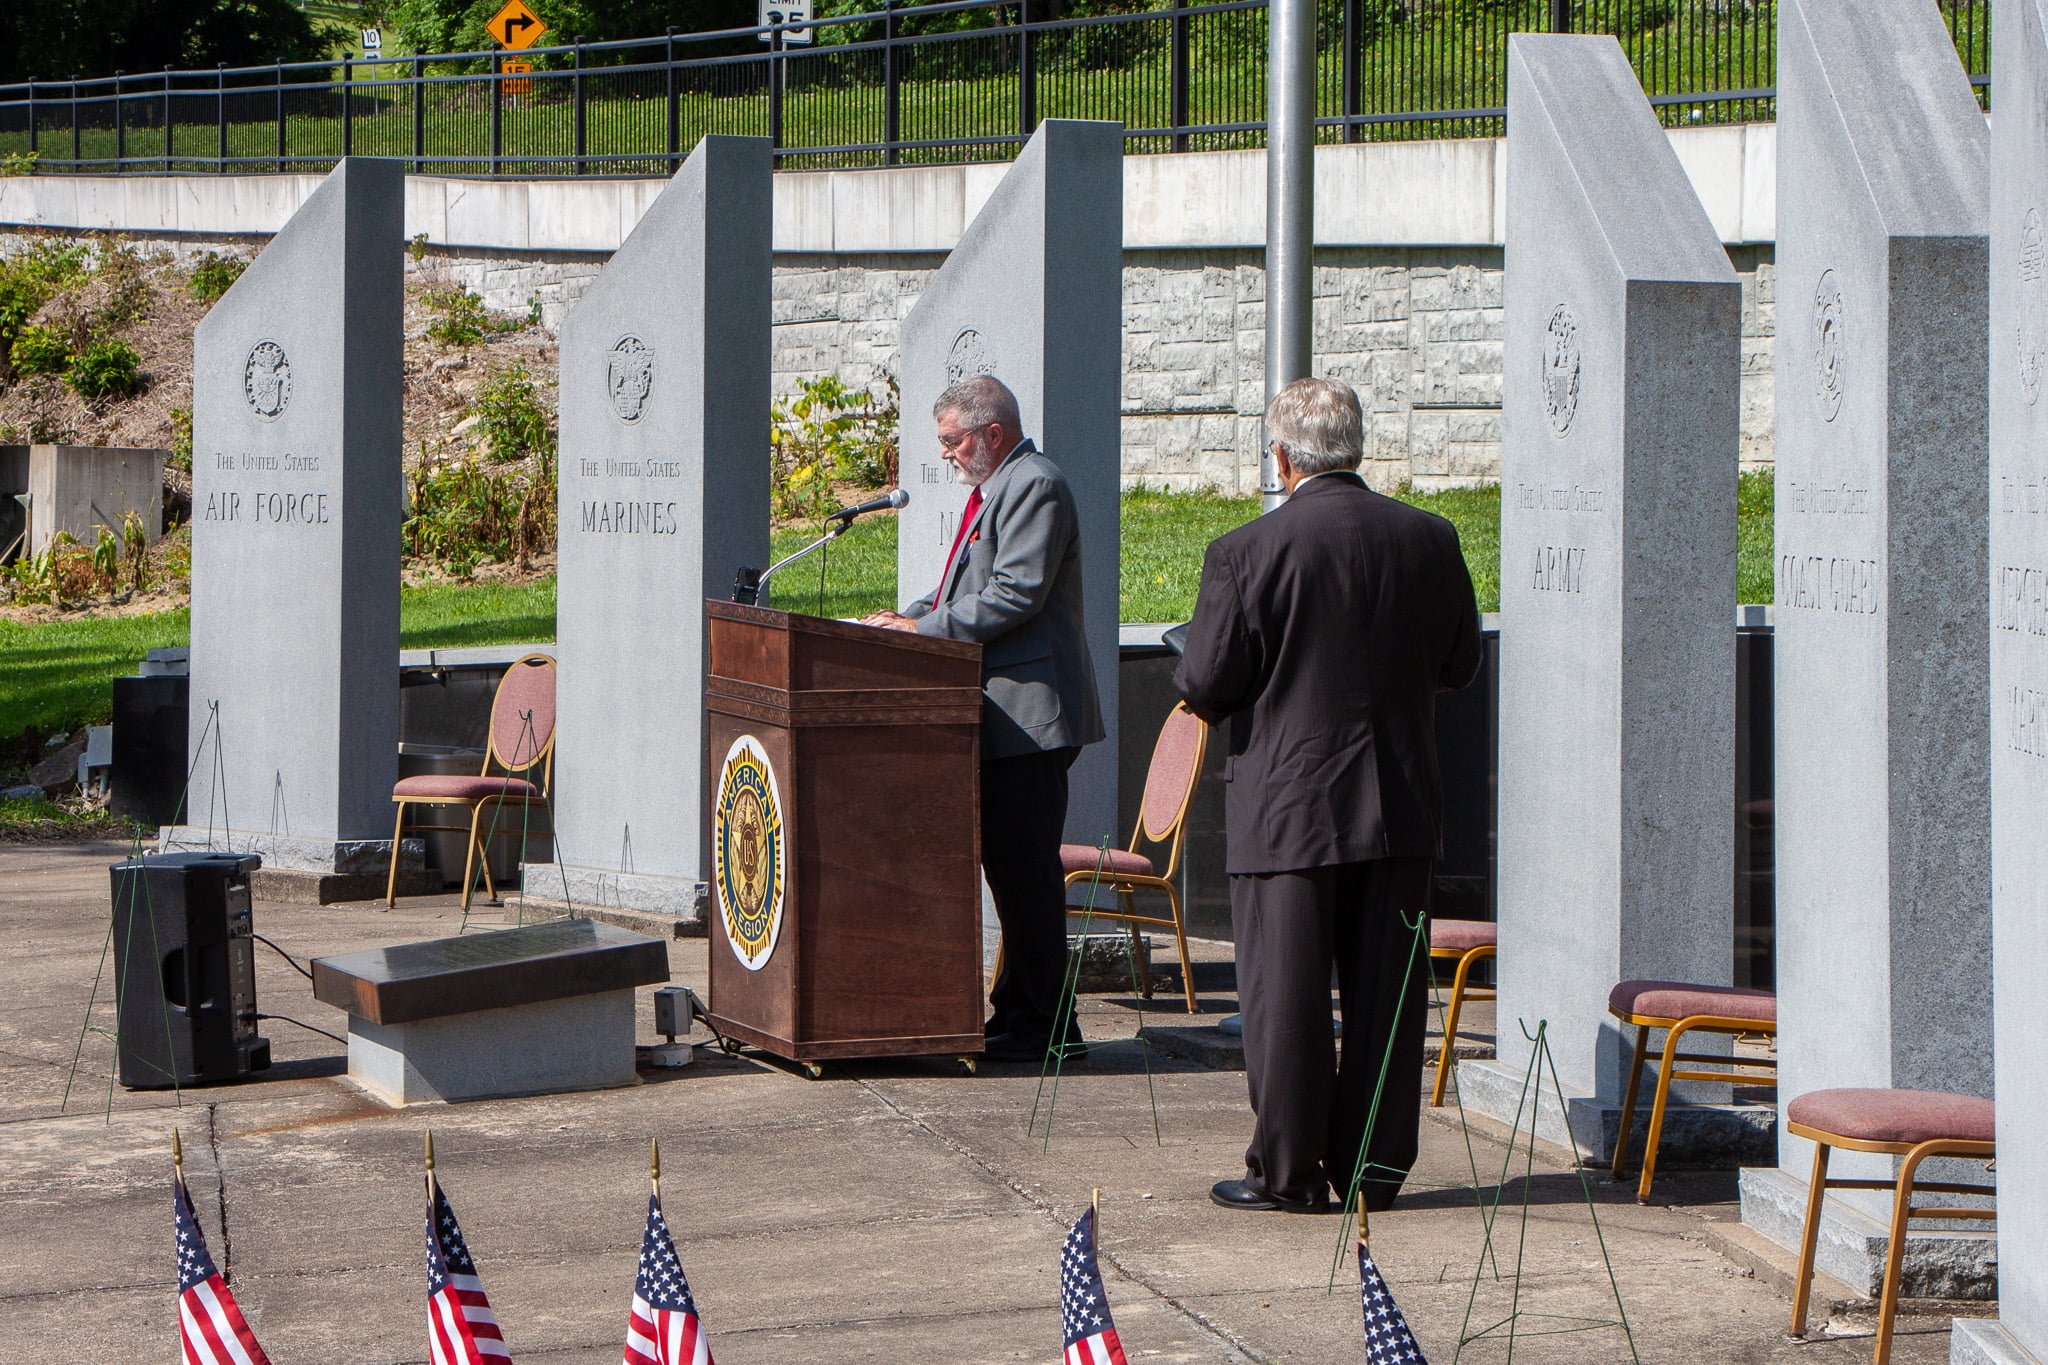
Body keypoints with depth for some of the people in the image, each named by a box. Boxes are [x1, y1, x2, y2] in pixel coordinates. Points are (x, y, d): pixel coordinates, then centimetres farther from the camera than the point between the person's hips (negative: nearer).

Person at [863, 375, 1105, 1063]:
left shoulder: (1034, 486, -13)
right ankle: (1022, 1007, 18)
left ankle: (1043, 1023, -4)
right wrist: (911, 615, 9)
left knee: (1026, 868, -8)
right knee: (1008, 863, 12)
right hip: (1001, 716, 11)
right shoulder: (996, 488, 21)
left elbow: (1015, 595, -21)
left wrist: (924, 628, -17)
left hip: (1028, 712, -11)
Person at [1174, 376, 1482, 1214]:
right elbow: (1459, 664, 10)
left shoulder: (1246, 553, -12)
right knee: (1385, 987, 10)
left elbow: (1204, 685, -10)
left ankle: (1287, 1170, 8)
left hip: (1285, 806, -4)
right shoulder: (1431, 541, 0)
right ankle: (1376, 1166, 14)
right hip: (1401, 803, 4)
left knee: (1285, 993, 4)